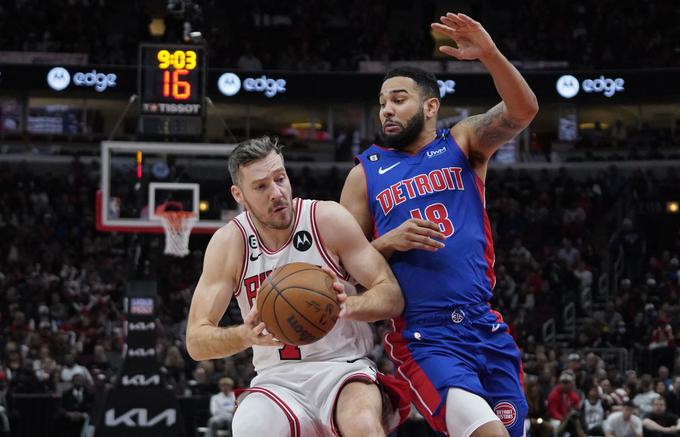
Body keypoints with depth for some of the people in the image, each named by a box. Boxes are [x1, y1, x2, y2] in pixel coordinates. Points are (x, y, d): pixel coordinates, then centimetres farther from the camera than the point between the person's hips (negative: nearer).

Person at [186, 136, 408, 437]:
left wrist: (348, 305, -28)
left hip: (341, 367, -1)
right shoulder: (229, 242, -4)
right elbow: (196, 341, -6)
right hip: (276, 380, 1)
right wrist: (246, 335, -28)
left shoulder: (328, 219, -6)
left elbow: (393, 296, -5)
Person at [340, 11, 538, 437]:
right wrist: (387, 243, -11)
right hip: (424, 338, -3)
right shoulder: (366, 174, 10)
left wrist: (489, 54, -24)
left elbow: (523, 111, -9)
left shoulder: (462, 143, 10)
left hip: (487, 328, 3)